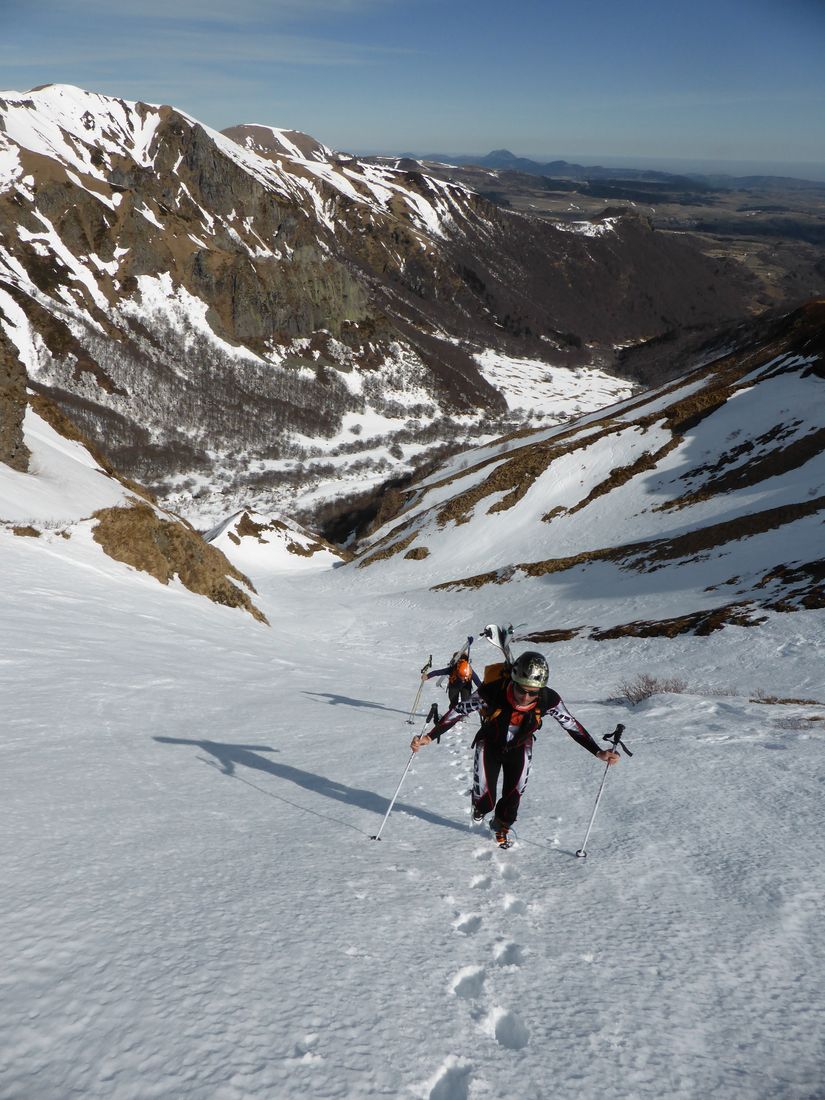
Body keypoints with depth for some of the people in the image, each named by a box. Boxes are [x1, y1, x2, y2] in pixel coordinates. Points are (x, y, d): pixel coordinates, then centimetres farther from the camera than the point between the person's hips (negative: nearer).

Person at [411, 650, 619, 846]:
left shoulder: (548, 700, -32)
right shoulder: (492, 692, -39)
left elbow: (572, 725, -15)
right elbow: (458, 710, -25)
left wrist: (599, 752, -15)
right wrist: (430, 737, -27)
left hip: (520, 749, 2)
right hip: (490, 745, -1)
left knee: (513, 798, 8)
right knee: (485, 801, -3)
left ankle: (502, 827, 44)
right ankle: (480, 808, 38)